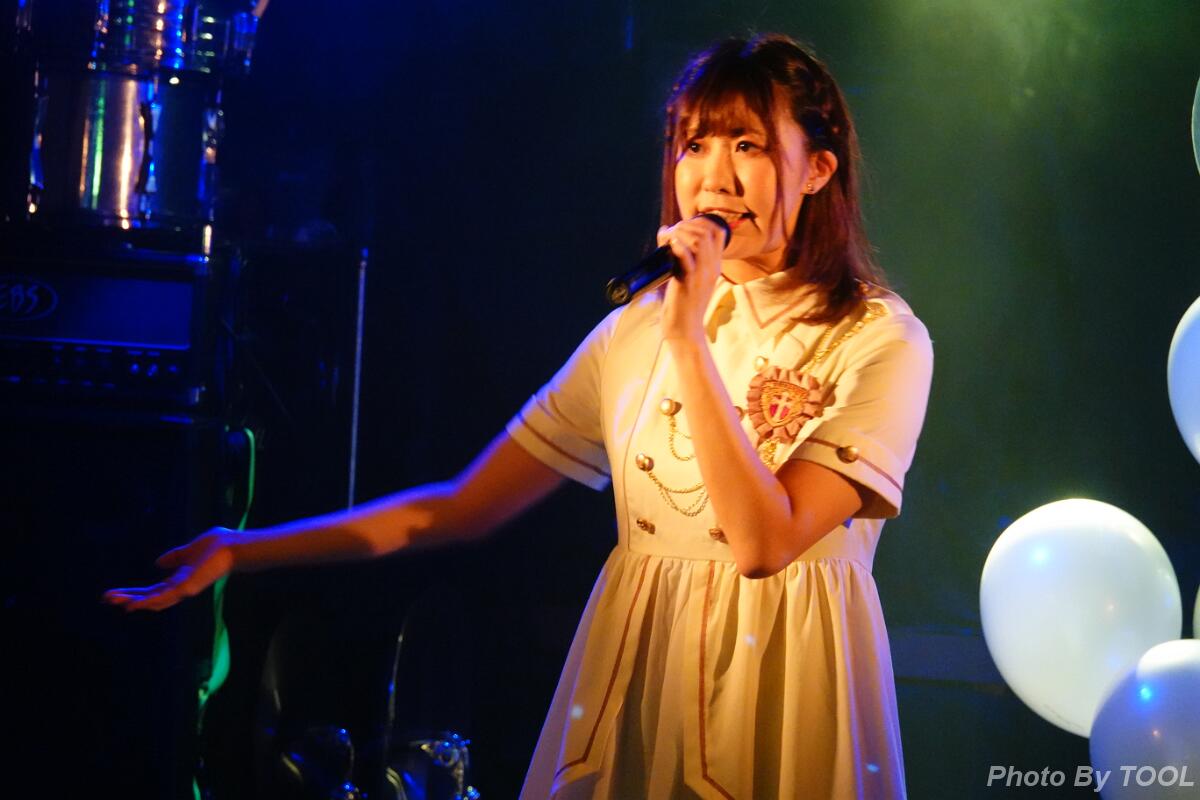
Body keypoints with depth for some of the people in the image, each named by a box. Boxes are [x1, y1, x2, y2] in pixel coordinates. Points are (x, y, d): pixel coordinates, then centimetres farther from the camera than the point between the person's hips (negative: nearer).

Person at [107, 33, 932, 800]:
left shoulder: (879, 340, -9)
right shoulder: (635, 329, 5)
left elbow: (763, 542, -20)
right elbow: (464, 504, 5)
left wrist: (690, 341, -21)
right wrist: (244, 551, -1)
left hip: (784, 696, -4)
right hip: (635, 676, 4)